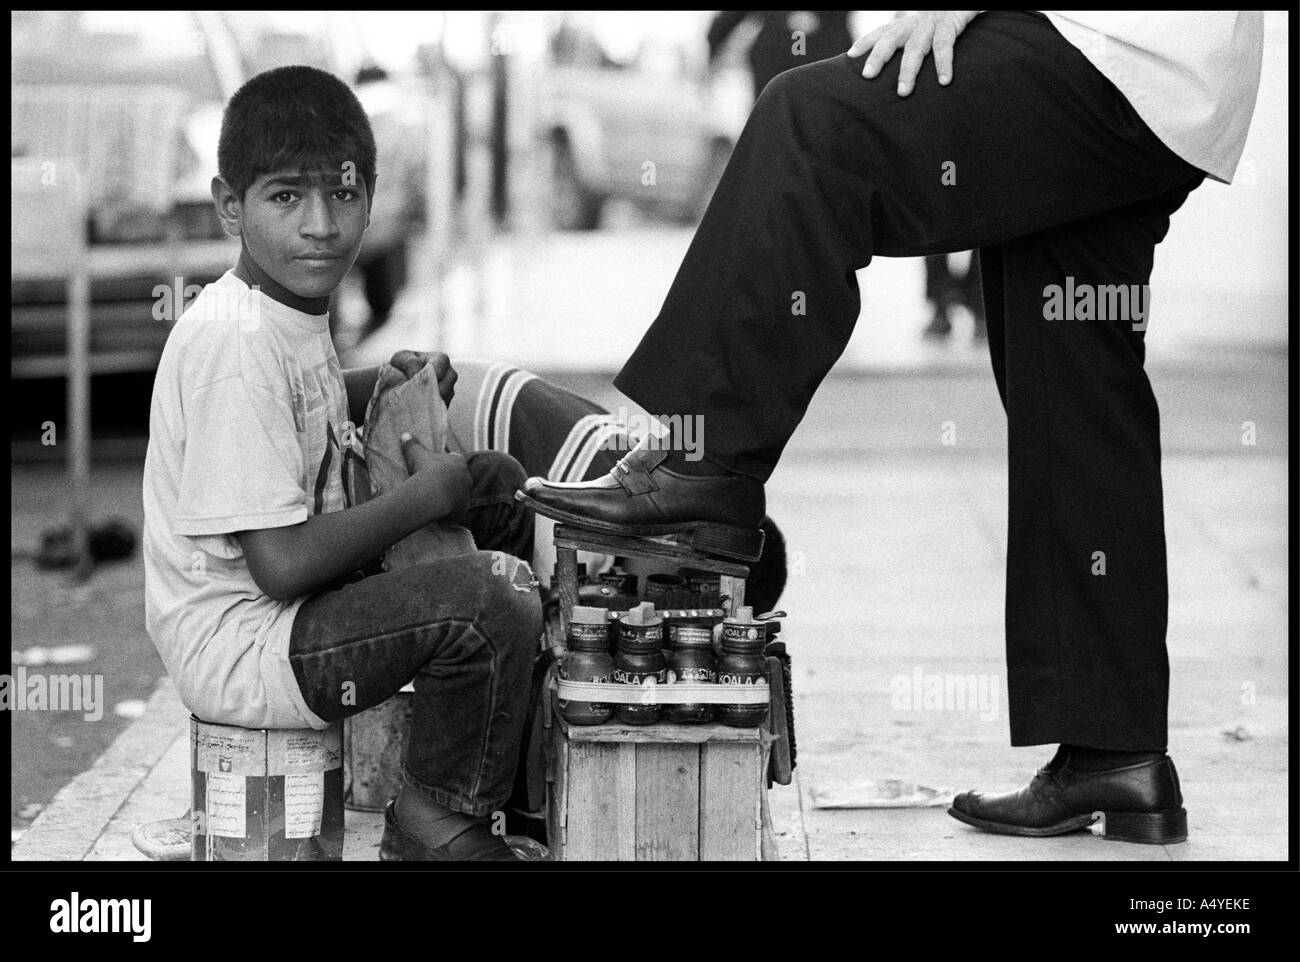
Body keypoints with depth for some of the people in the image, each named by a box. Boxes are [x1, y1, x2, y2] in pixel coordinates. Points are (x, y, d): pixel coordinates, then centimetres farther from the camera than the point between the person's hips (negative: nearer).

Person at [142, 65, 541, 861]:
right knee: (494, 597, -25)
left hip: (299, 607, 10)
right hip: (241, 649, -10)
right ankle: (440, 815, -1)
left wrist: (384, 384, 9)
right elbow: (282, 563, -28)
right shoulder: (234, 343, -25)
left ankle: (528, 780, 23)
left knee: (502, 493, 16)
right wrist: (428, 493, -17)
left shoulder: (292, 306, 4)